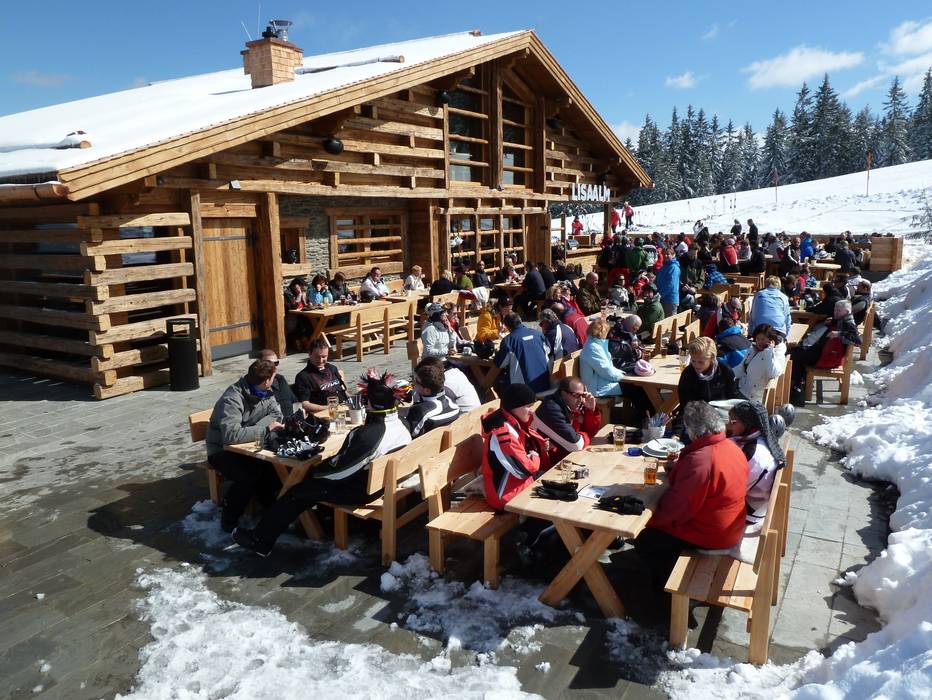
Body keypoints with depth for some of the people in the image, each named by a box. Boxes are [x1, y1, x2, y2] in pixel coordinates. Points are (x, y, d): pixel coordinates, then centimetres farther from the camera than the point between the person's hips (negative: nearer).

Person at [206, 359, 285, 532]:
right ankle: (229, 517, -8)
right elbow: (231, 435, -39)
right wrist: (265, 429, -33)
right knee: (249, 475, -32)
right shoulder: (233, 399, -28)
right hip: (222, 451, -6)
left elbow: (276, 413, -6)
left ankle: (266, 500, 5)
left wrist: (253, 429, -22)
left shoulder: (265, 393, -3)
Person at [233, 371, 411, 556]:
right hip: (383, 482, 9)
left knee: (297, 492, 2)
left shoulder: (370, 434, -31)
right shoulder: (399, 425, -3)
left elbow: (341, 468, -22)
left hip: (362, 491, -9)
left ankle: (261, 541, 15)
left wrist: (315, 471, -4)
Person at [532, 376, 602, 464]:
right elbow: (575, 444, -26)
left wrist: (591, 410, -5)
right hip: (551, 462, -8)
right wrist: (586, 436, -5)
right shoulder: (552, 409, -23)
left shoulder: (574, 406, 3)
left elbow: (590, 432, 10)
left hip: (568, 455, 8)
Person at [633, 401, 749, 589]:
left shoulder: (699, 460, -32)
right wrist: (678, 468, 3)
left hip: (711, 534, -9)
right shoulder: (732, 447, -3)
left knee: (643, 543, 3)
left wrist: (653, 520, -8)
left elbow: (677, 507, -24)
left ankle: (667, 583, 21)